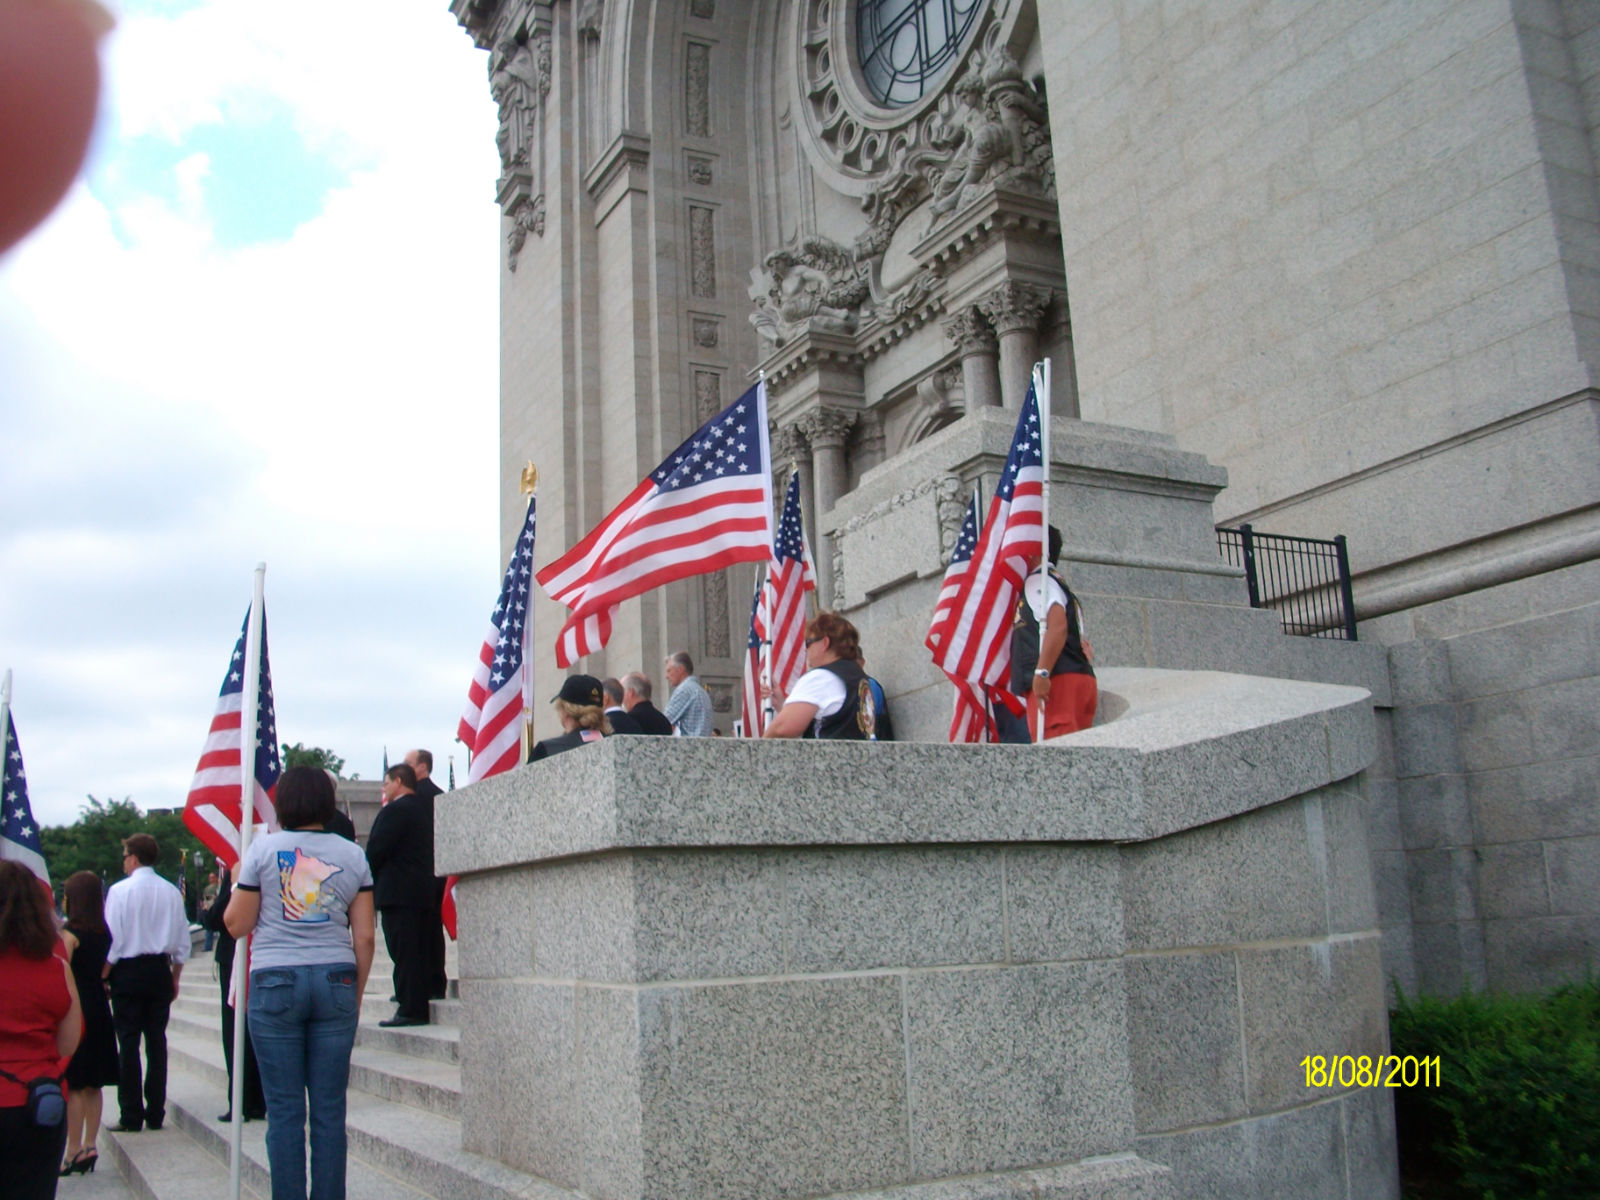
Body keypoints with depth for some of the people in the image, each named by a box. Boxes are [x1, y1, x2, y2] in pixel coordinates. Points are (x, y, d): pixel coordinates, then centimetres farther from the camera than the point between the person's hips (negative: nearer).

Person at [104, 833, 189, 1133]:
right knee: (157, 1041, 8)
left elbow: (113, 940, -11)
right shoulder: (172, 892, 3)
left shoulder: (120, 890, -9)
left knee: (128, 1042, 1)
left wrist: (103, 975, -1)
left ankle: (132, 1116, 3)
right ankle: (156, 1114, 11)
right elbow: (182, 941, 6)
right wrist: (175, 977, 17)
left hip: (128, 970, -4)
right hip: (160, 970, 4)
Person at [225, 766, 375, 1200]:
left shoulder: (264, 848, 0)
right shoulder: (352, 855, 5)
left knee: (284, 1110, 3)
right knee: (330, 1109, 6)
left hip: (275, 983, -2)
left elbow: (236, 924, 4)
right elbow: (365, 937, 4)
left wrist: (238, 882, 20)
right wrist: (356, 994, 15)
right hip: (336, 983, 2)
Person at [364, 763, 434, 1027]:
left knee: (403, 952, -7)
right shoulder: (423, 809, 16)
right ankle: (417, 1007, 16)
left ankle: (410, 1010, -7)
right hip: (422, 893, 9)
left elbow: (376, 849, -15)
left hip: (398, 893, -9)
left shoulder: (395, 810, -12)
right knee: (416, 952, 12)